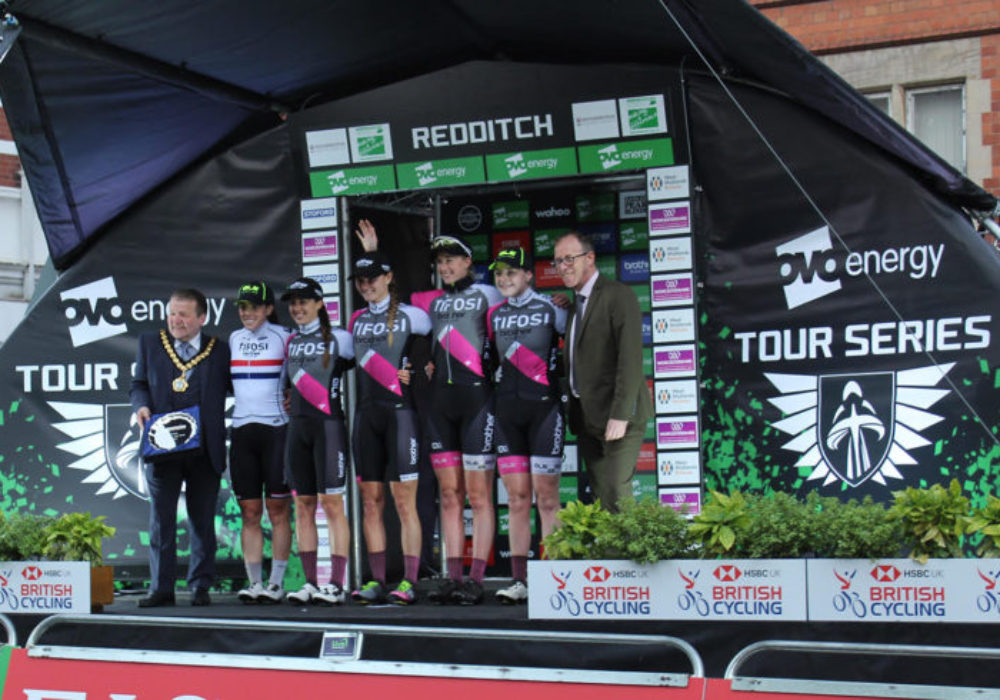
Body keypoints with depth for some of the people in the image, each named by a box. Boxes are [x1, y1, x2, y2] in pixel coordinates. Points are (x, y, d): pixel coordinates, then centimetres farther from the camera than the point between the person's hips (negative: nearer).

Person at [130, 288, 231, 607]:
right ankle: (161, 587, 6)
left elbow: (230, 387, 9)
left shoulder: (219, 350, 8)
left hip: (205, 449, -1)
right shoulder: (149, 343, 12)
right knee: (161, 517, 1)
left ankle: (200, 586, 13)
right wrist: (141, 406, -7)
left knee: (202, 518, 5)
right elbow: (138, 384, 13)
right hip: (162, 447, 1)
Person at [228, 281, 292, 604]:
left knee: (277, 510, -3)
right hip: (241, 429, 5)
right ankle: (254, 582, 7)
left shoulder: (283, 338, -2)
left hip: (276, 428, -4)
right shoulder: (234, 339, 13)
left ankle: (276, 583, 0)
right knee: (249, 512, 4)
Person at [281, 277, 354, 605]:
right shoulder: (290, 342, 14)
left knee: (331, 503, -7)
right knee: (303, 506, 4)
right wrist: (292, 398, 11)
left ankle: (336, 584, -7)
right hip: (297, 427, 5)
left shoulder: (338, 339, -1)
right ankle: (309, 583, 8)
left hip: (328, 424, -5)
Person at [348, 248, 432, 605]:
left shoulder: (409, 316, 1)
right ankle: (376, 581, 8)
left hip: (400, 411, -5)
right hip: (366, 412, 5)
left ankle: (409, 582, -6)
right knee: (370, 501, 5)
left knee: (404, 501, -7)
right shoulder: (357, 320, 15)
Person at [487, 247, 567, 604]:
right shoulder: (494, 315, 12)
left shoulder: (551, 309, -1)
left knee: (546, 495, -4)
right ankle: (519, 580, 5)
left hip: (544, 404, -4)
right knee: (517, 496, 4)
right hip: (507, 408, 4)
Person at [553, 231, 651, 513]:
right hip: (587, 418, 8)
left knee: (615, 493, -14)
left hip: (616, 416, -8)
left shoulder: (618, 296, -9)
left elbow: (630, 358, -16)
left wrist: (620, 416, -21)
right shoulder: (576, 303, 18)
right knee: (600, 496, 5)